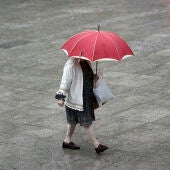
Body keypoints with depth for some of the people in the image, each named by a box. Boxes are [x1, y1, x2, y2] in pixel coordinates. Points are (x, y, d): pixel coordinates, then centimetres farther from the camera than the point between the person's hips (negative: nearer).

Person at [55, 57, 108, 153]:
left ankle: (67, 141, 31)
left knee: (73, 121, 18)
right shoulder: (71, 65, -19)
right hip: (75, 98, -8)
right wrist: (61, 97, -21)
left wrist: (94, 78, 1)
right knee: (87, 122, -3)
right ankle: (96, 144, 1)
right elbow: (65, 81, -19)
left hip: (86, 98, 8)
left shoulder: (86, 63, 6)